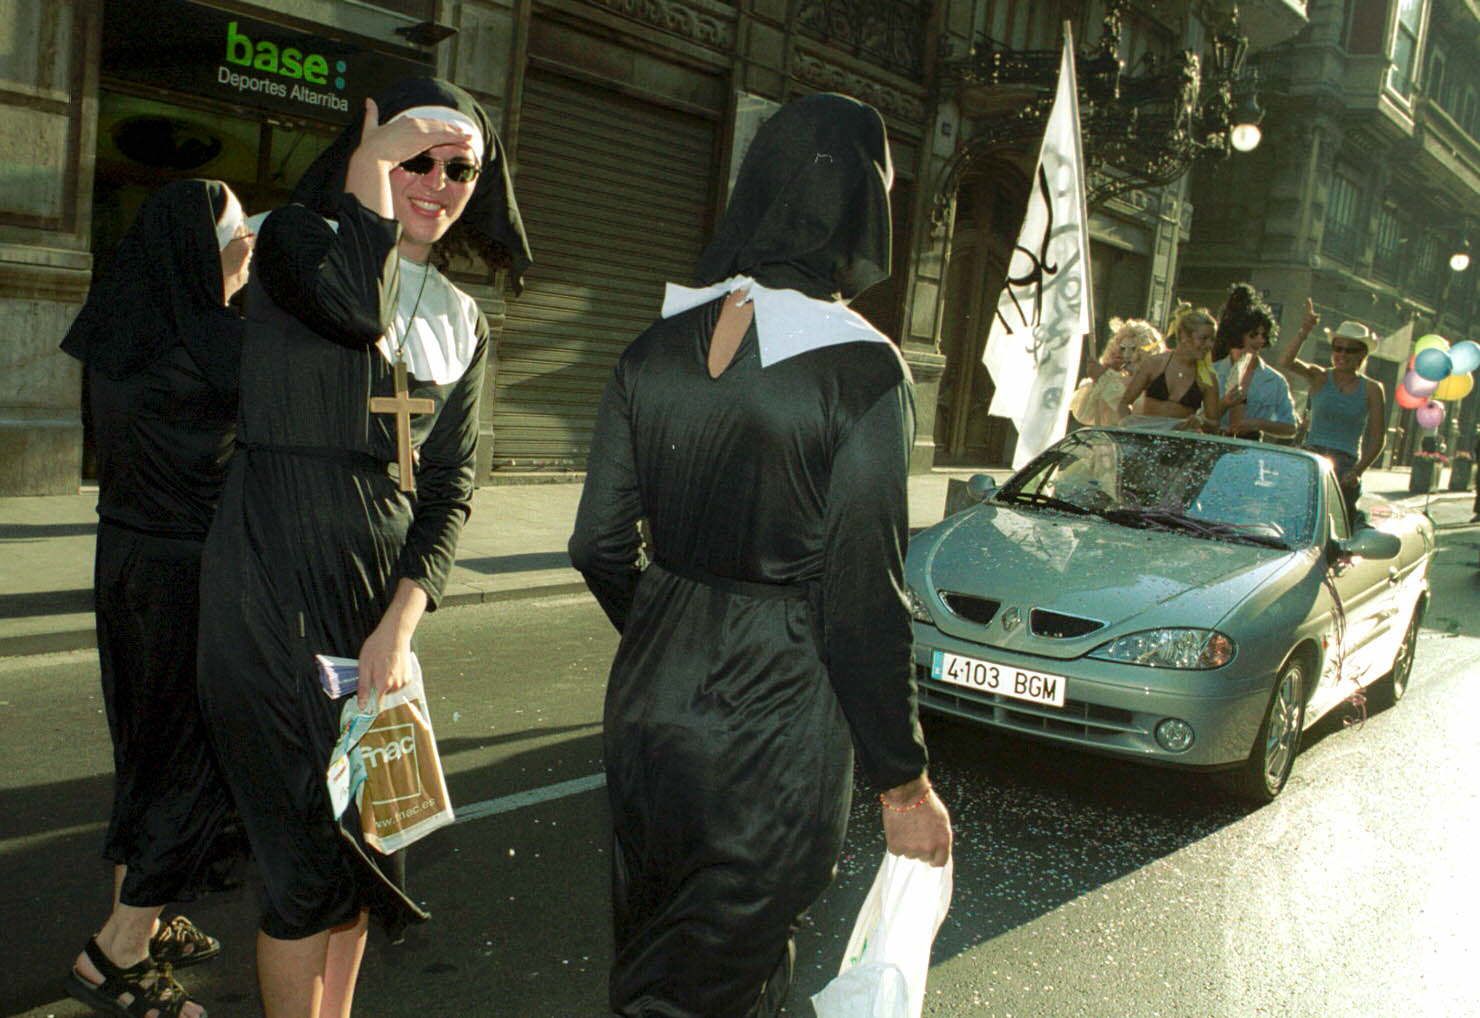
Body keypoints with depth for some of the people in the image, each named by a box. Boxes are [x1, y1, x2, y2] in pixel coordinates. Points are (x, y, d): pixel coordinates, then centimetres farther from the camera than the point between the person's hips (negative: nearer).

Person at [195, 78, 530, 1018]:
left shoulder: (463, 324, 12)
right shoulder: (297, 241, -2)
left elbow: (450, 488, 5)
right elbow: (356, 308, -27)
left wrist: (401, 619, -8)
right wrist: (370, 164, -15)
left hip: (384, 596, 5)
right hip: (273, 587, -5)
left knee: (364, 832, 13)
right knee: (309, 851, -2)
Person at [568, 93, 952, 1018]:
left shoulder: (657, 347, 0)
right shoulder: (864, 372, -16)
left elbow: (600, 546, 4)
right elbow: (861, 604, -17)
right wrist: (906, 785, -6)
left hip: (650, 697, 6)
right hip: (774, 725, -5)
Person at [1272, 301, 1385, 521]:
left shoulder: (1371, 389, 8)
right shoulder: (1319, 377, 7)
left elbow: (1377, 439, 6)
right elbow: (1283, 362, -13)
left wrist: (1358, 470, -6)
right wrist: (1303, 332, -24)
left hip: (1345, 466, 0)